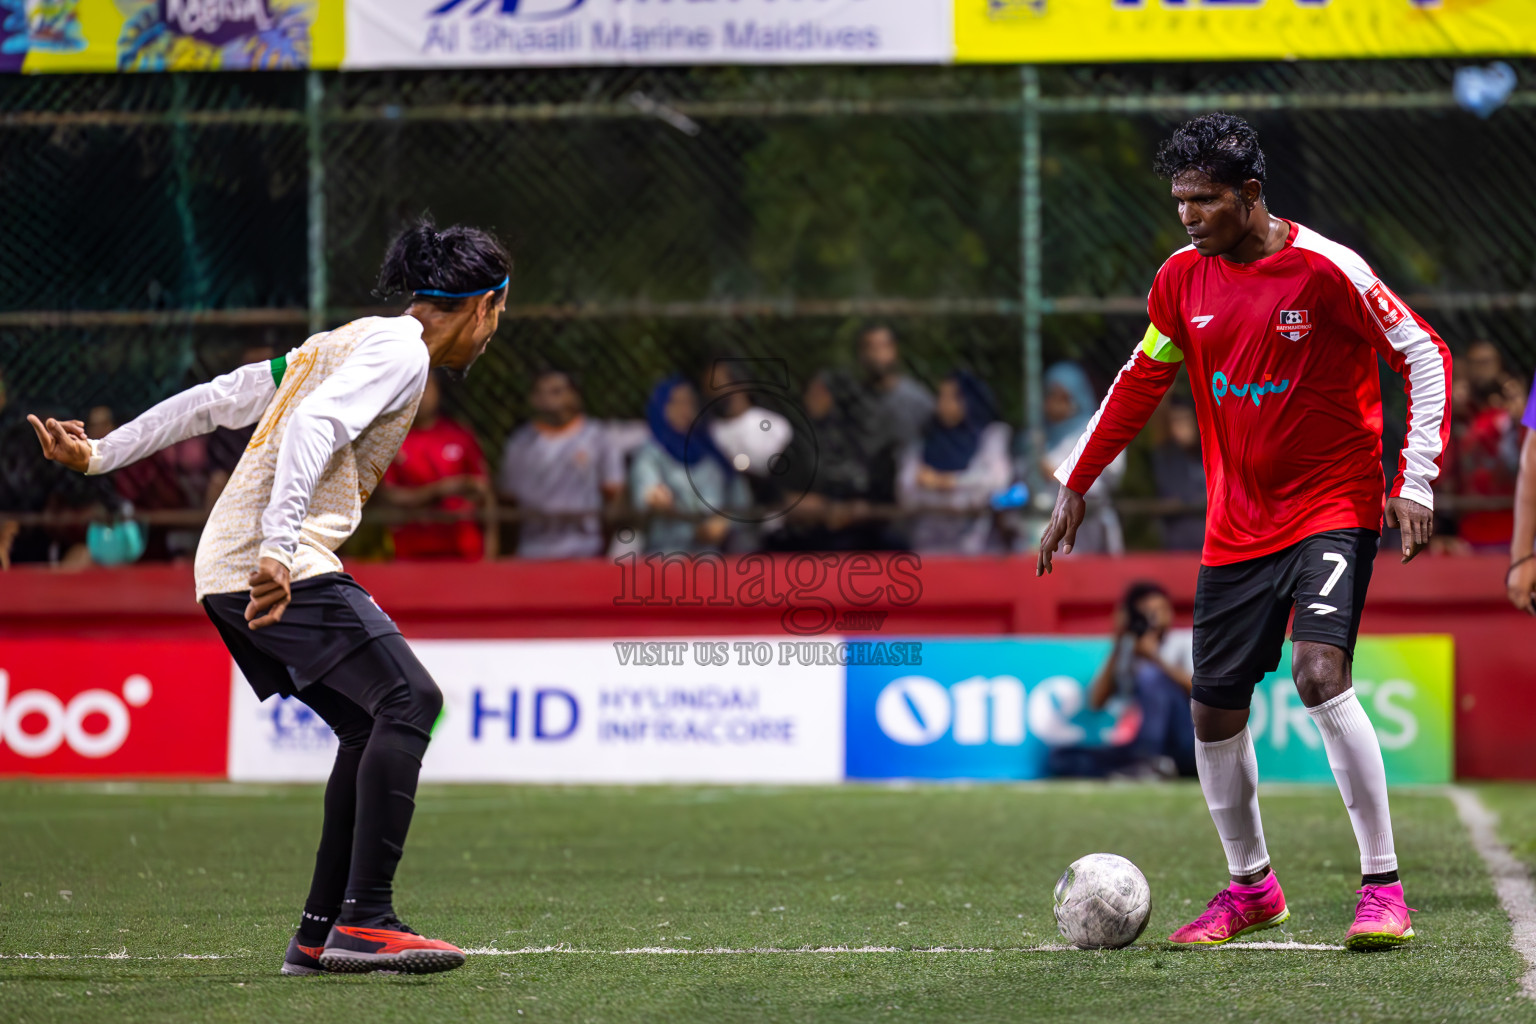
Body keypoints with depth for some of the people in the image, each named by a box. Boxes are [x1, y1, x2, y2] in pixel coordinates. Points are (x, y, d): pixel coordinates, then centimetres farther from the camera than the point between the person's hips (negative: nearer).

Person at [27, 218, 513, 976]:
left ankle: (321, 934, 11)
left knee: (372, 727, 12)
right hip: (276, 566, -10)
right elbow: (314, 426, -21)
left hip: (225, 570, 10)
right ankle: (365, 921, -24)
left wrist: (102, 454, 28)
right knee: (408, 699, -17)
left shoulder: (342, 343, 25)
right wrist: (280, 547, -31)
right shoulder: (400, 351, -4)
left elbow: (214, 400, 26)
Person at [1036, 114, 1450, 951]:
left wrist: (1416, 482, -15)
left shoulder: (1325, 270, -14)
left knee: (1320, 673, -25)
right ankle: (1251, 887, 27)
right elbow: (1142, 381, 17)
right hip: (1235, 525, 6)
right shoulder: (1183, 278, 2)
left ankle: (1383, 889, -18)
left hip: (1332, 506, -6)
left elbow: (1424, 357, -9)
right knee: (1214, 711, 6)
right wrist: (1075, 486, 17)